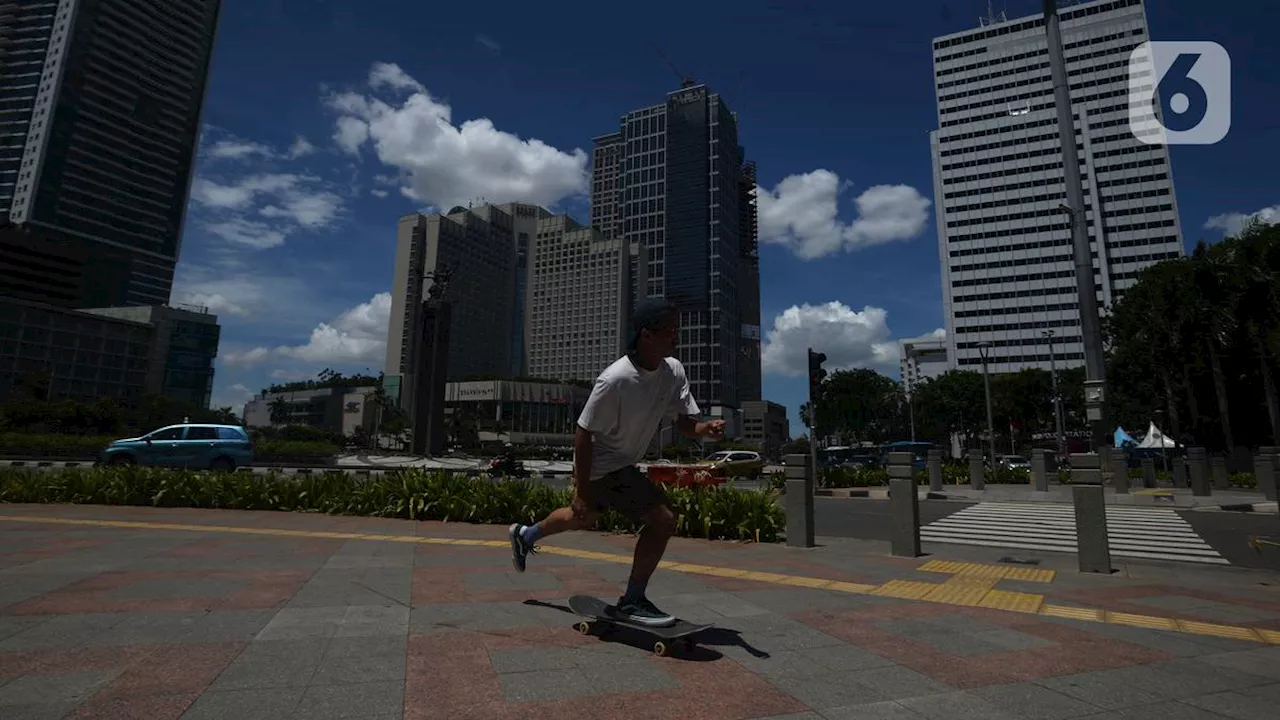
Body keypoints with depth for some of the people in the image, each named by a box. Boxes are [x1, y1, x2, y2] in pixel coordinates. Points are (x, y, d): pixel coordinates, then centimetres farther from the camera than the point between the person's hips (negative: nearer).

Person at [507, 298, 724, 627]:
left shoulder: (674, 371, -9)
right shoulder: (615, 380, -31)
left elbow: (685, 421, -4)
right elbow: (583, 433, -24)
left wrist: (707, 428, -27)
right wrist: (581, 491, -21)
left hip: (624, 462, 9)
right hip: (601, 464, -9)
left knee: (584, 519, 29)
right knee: (663, 518, -17)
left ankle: (524, 534, 55)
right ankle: (632, 600, 2)